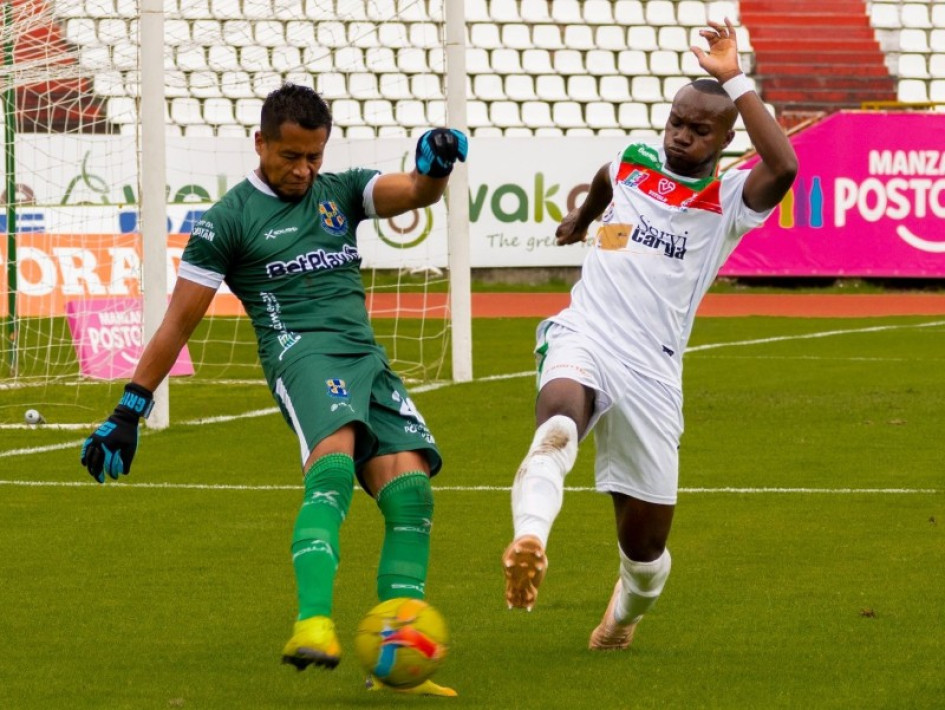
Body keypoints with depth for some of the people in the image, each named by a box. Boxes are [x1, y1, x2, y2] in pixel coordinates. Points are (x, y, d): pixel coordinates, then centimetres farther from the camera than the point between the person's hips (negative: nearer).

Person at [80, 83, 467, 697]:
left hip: (367, 360, 5)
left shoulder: (341, 192, 19)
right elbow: (178, 323, 7)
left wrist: (436, 167, -23)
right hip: (302, 350, -5)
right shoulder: (230, 220, 6)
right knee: (334, 466, -33)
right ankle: (313, 625, -49)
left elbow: (417, 192, 2)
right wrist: (129, 411, 5)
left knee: (410, 490, -13)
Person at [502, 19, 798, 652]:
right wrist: (581, 220, 59)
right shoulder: (634, 163, 13)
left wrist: (734, 81, -21)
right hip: (582, 339, 1)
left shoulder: (731, 200, 0)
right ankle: (529, 541, -63)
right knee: (558, 425, -36)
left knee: (646, 540, 4)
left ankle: (627, 611, 40)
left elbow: (783, 167, -24)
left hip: (651, 373, -1)